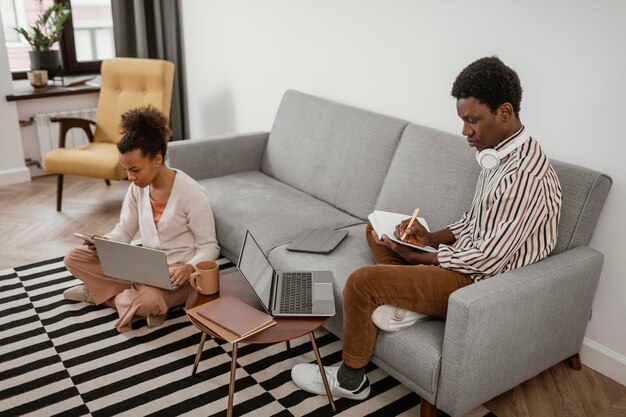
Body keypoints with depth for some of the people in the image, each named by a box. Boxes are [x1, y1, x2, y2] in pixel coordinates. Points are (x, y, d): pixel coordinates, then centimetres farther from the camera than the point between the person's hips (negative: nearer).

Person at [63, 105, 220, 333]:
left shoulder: (192, 193, -22)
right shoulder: (137, 187, -3)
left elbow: (209, 247, -16)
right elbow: (124, 230, 7)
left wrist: (188, 267, -36)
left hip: (176, 273, -5)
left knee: (148, 301, -37)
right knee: (74, 258, -4)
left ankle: (98, 291, -5)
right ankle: (135, 297, -7)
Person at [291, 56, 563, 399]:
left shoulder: (528, 177, -26)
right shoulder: (499, 154, 4)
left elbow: (489, 260, -26)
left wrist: (419, 255, -16)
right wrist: (430, 238, -2)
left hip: (479, 284, -10)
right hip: (467, 260, 10)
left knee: (361, 281, -18)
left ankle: (349, 380, 2)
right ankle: (401, 300, 6)